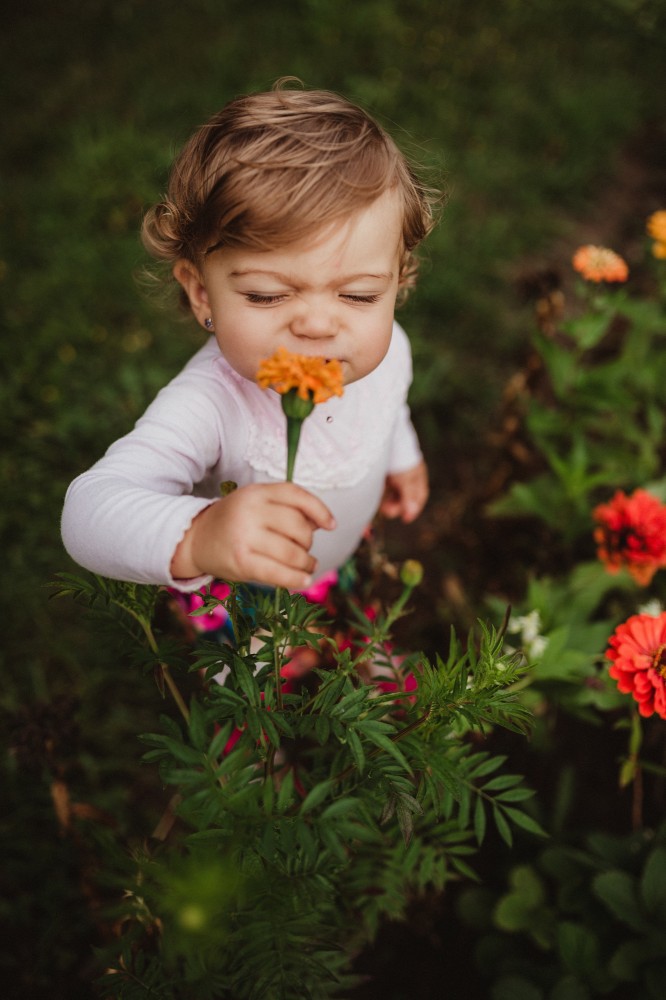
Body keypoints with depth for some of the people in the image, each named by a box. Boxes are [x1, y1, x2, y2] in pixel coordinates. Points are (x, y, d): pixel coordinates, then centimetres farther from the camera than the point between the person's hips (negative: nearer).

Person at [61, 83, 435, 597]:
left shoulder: (385, 350, -27)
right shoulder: (209, 405, -48)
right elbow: (89, 511, -60)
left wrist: (402, 454, 16)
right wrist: (195, 539, -78)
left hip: (346, 562, 4)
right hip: (228, 602, -4)